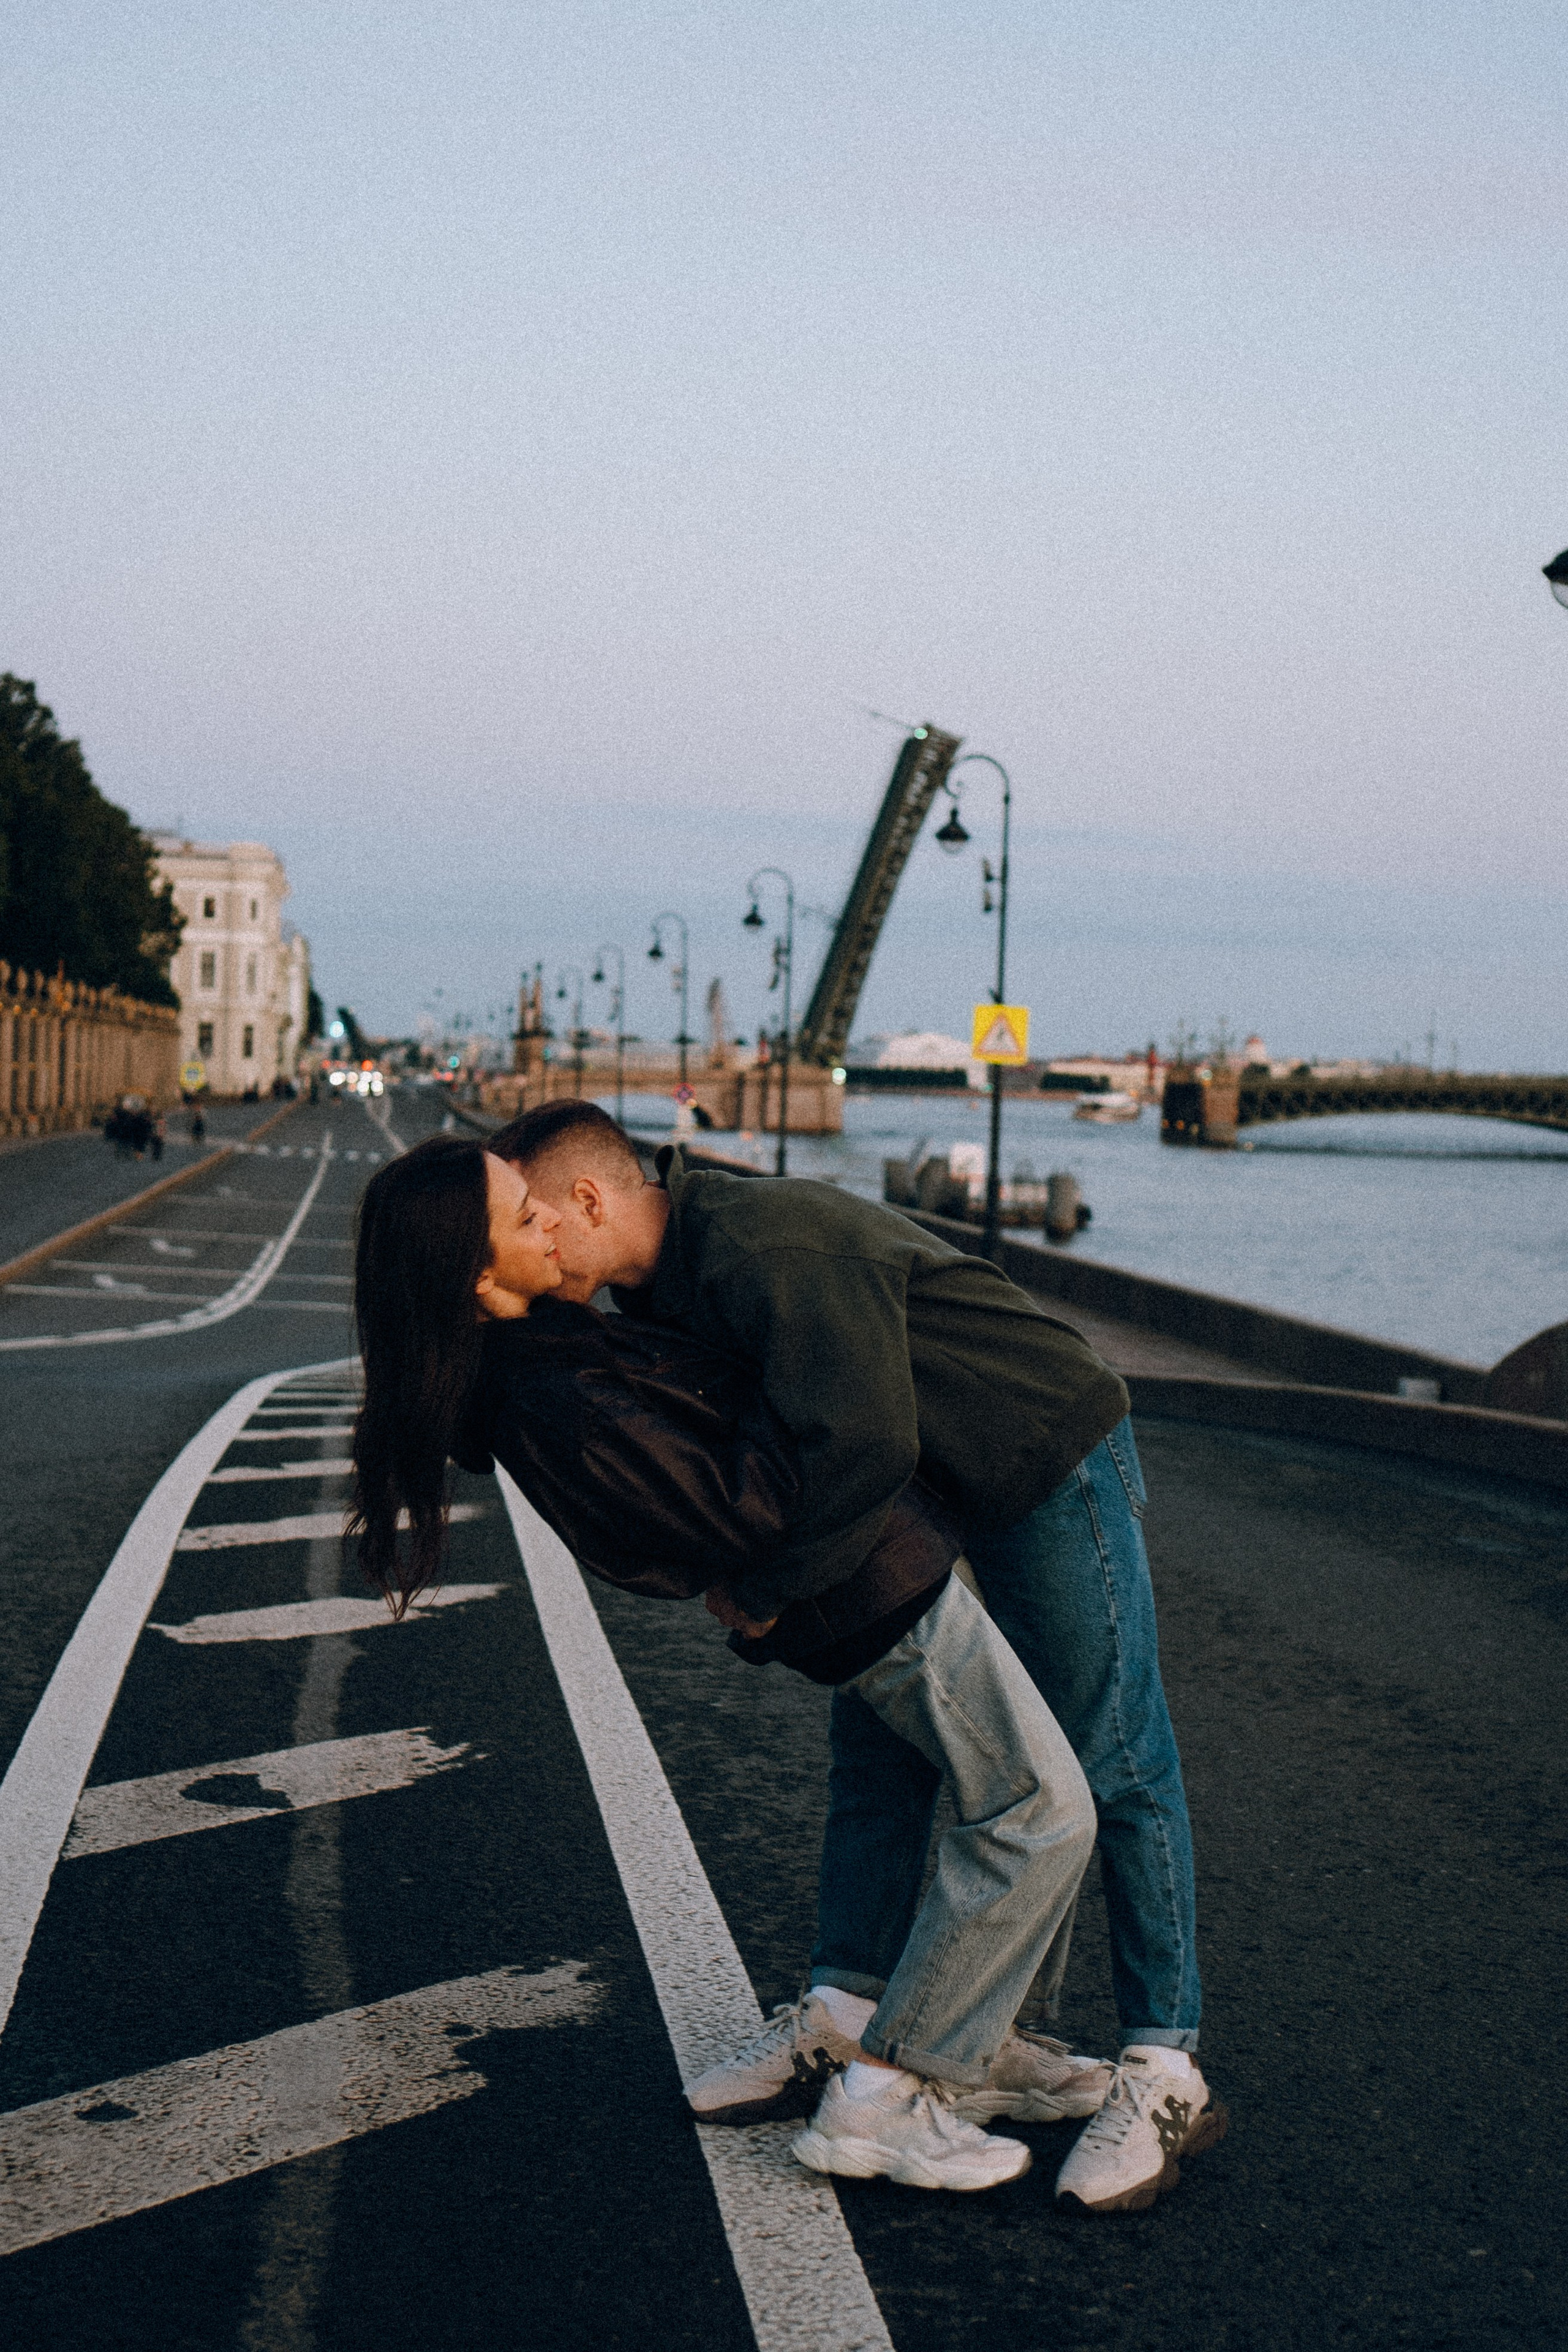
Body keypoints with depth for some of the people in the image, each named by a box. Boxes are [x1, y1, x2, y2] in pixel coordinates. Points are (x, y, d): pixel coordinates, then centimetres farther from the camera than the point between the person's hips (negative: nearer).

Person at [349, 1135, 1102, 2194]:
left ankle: (975, 2045, 27)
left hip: (895, 1548, 10)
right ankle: (876, 2098, -1)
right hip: (873, 1584, -10)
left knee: (1024, 1786, 19)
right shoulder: (559, 1411, -30)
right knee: (1039, 1811, -5)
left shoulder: (539, 1346, 0)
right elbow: (745, 1512, -26)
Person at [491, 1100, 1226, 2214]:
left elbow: (862, 1445, -36)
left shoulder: (769, 1247, -29)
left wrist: (761, 1593, -24)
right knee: (877, 1748, 11)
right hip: (931, 1496, 10)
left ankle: (1166, 2074, 1)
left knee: (1111, 1766, -4)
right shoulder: (668, 1279, 2)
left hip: (1052, 1466, -10)